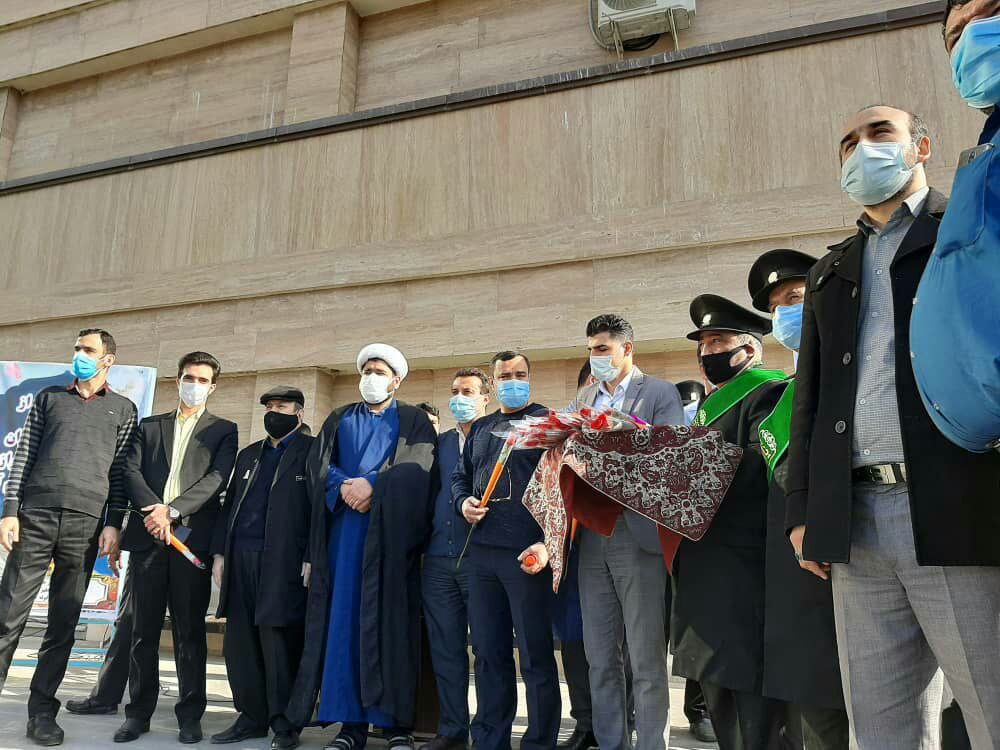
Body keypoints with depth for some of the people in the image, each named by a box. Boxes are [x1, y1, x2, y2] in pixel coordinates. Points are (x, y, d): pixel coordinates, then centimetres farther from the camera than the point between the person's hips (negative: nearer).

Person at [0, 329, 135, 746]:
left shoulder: (123, 410, 11)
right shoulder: (49, 398, 15)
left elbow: (121, 472, 7)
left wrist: (112, 524, -2)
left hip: (86, 524, -1)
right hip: (35, 516, 1)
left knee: (63, 625, 4)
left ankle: (42, 713, 14)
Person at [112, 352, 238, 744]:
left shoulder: (223, 430, 10)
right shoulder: (150, 426, 19)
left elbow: (217, 478, -3)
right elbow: (131, 470, 6)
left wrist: (172, 510, -15)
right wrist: (153, 510, -11)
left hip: (192, 536, -2)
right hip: (148, 536, 2)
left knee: (190, 630, 1)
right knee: (143, 628, 6)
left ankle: (190, 716, 9)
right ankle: (139, 712, 16)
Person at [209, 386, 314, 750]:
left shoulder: (313, 452, 1)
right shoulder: (248, 454, 22)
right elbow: (230, 504, 21)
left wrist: (312, 559, -14)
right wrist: (220, 552, 12)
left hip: (284, 562, -6)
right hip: (240, 559, 7)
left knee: (279, 643, -3)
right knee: (239, 643, 9)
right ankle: (251, 717, 21)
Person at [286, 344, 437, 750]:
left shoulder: (413, 420, 11)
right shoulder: (340, 419, 21)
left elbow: (418, 467, -5)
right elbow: (318, 463, 7)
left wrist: (372, 485, -15)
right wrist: (345, 486, -11)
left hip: (390, 531, -3)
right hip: (344, 528, 3)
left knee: (389, 619, -5)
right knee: (345, 618, -1)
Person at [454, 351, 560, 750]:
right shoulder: (480, 428, 19)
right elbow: (461, 475, 27)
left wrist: (547, 544, -16)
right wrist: (463, 502, 4)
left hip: (527, 555, -5)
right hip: (482, 553, 6)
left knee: (536, 656, 1)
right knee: (488, 653, 12)